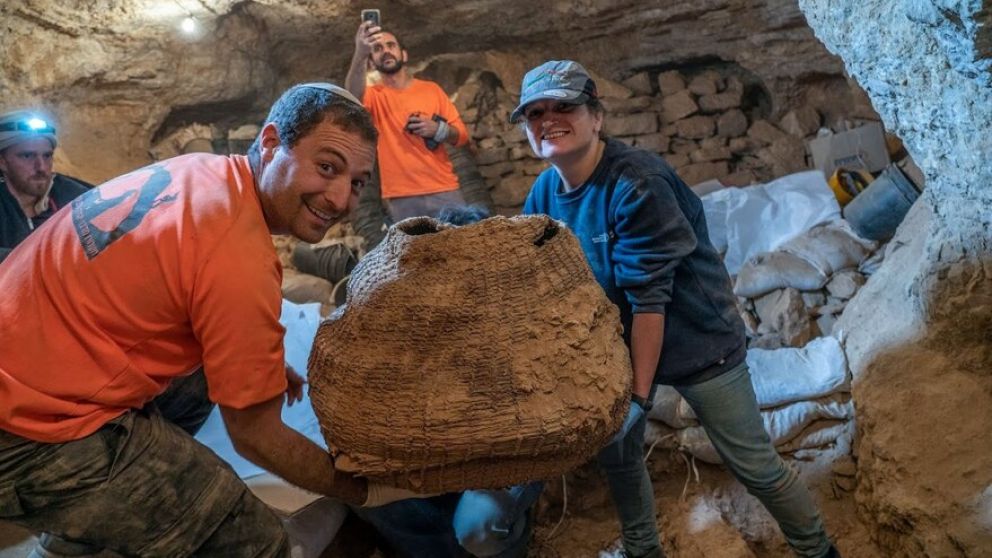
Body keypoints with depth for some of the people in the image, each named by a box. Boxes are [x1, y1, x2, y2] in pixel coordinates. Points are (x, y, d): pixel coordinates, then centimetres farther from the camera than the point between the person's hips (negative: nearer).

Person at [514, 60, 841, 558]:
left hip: (696, 344, -6)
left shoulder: (635, 183, -27)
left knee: (755, 466, 2)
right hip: (620, 346, 7)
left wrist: (640, 393, -24)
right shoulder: (543, 193, -5)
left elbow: (649, 299, -27)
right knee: (614, 453, 15)